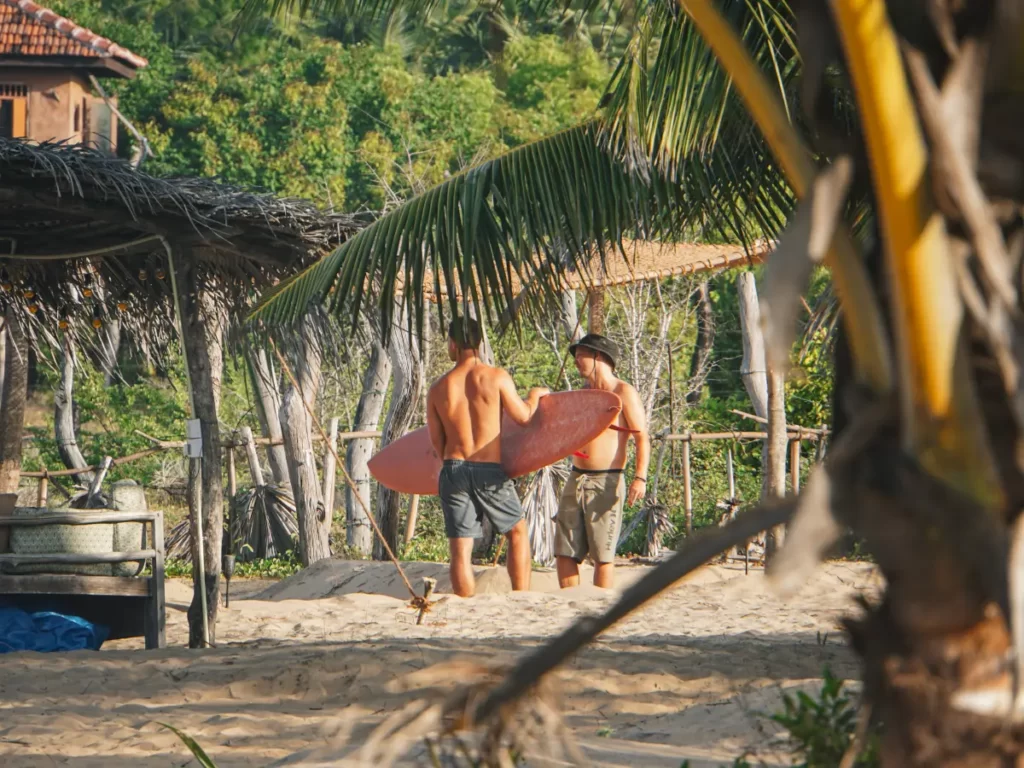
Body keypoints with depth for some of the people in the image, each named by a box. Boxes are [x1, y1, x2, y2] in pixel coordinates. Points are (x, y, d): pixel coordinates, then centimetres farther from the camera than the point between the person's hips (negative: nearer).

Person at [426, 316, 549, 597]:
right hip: (490, 471, -2)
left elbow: (437, 441, 9)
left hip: (454, 469, 2)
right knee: (518, 531, 17)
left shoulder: (439, 388, 3)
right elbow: (523, 416, -3)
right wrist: (535, 395, 19)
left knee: (460, 549, 3)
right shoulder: (496, 377, -7)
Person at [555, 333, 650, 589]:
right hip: (576, 479, 7)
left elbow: (642, 438, -10)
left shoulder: (623, 393, -4)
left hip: (606, 482, -7)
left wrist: (640, 478, -21)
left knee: (602, 554, -5)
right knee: (565, 551, 2)